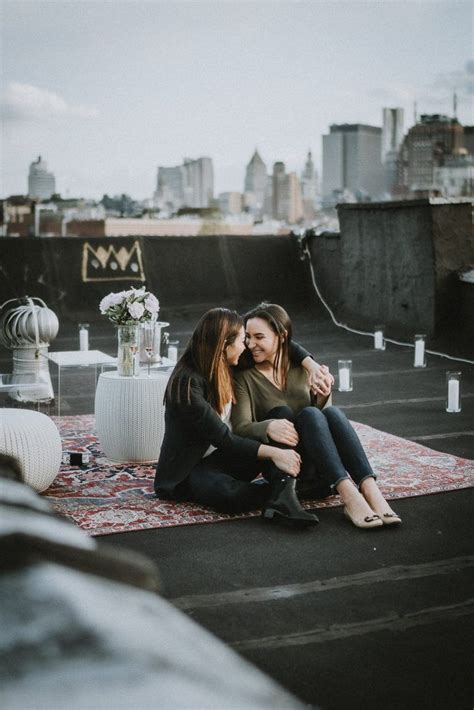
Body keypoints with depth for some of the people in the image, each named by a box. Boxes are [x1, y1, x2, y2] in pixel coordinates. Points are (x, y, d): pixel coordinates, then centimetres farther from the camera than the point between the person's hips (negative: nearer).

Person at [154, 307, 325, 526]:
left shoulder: (224, 364, 0)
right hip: (188, 469, -7)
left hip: (222, 457, 7)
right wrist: (273, 453, -29)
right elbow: (221, 437, -25)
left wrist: (309, 363, -4)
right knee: (229, 494, -42)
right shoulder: (186, 384, -23)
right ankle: (279, 491, -16)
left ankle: (281, 494, -37)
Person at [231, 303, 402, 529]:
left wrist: (323, 397, -16)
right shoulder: (245, 378, 2)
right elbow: (240, 428, -11)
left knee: (333, 413, -27)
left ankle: (370, 491, -43)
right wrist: (268, 427, -32)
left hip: (322, 469, 3)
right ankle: (348, 495, -45)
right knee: (309, 414, -30)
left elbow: (327, 420, 6)